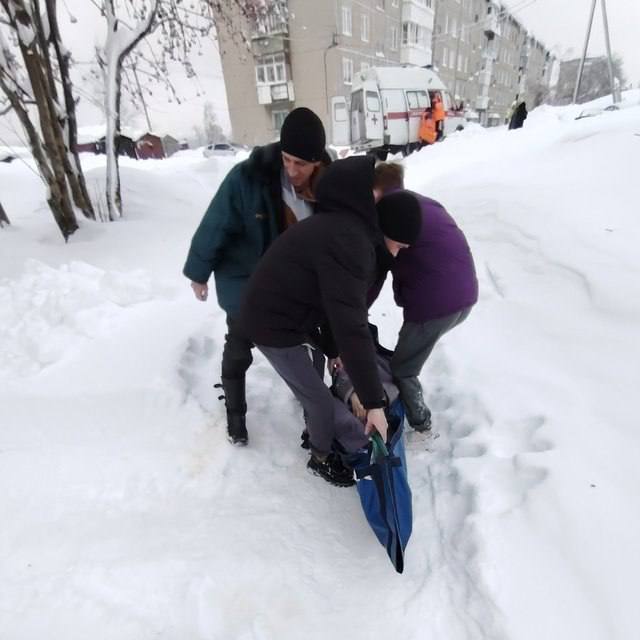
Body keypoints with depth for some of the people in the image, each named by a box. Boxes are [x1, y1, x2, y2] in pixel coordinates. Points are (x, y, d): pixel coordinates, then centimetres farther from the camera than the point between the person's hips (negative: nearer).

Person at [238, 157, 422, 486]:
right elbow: (351, 327, -34)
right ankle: (322, 456, 34)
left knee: (313, 393, 24)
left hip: (282, 315, 9)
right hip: (275, 325, -9)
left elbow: (331, 300, 12)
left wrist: (332, 349, 18)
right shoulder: (348, 241, -30)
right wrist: (374, 402, -28)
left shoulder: (343, 226, 4)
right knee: (320, 400, 7)